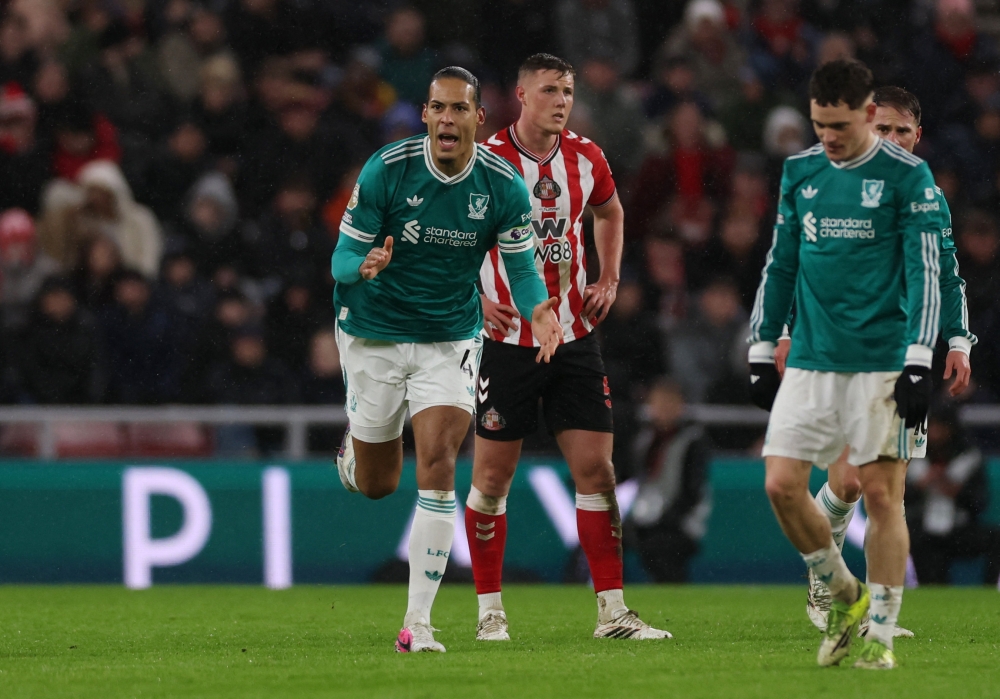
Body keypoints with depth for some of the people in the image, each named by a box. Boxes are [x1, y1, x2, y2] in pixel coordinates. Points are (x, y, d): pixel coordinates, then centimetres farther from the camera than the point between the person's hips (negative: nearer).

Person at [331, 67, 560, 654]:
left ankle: (419, 621, -15)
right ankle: (356, 446, 50)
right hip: (374, 334, 0)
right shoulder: (385, 171, -17)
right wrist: (366, 266, -38)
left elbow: (521, 266, -3)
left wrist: (537, 309, -25)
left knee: (438, 464, -18)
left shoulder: (504, 187, -13)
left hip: (451, 338, 0)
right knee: (376, 485, 9)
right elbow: (342, 258, -13)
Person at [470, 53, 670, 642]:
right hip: (507, 337, -3)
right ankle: (490, 610, 12)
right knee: (494, 476, 1)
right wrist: (472, 298, -9)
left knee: (596, 469, -1)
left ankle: (613, 611, 2)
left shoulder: (585, 158, 3)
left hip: (574, 334, 4)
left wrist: (609, 280, 12)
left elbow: (610, 213, 25)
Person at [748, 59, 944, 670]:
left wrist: (919, 363, -14)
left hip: (882, 362, -5)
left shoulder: (908, 176, -5)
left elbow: (926, 274, -7)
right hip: (811, 361, 5)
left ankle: (881, 633, 4)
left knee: (882, 492, -4)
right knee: (782, 484, -4)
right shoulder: (801, 172, 10)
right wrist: (762, 352, 16)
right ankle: (845, 594, 17)